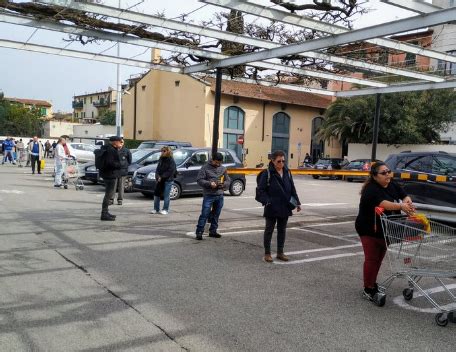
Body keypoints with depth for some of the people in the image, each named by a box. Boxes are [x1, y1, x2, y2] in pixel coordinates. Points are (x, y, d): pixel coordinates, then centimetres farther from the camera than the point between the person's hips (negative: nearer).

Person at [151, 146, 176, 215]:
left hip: (168, 180, -7)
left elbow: (170, 171, -16)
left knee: (166, 196, -1)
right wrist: (157, 176, -6)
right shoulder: (161, 159, 9)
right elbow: (158, 168, 11)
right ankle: (156, 209, 18)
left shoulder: (171, 161, -11)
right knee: (156, 194, 7)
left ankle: (165, 209, 11)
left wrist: (162, 177, -16)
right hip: (160, 180, 7)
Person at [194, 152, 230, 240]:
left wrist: (223, 184, -9)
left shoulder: (223, 169, 10)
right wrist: (209, 183, -20)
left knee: (216, 214, 12)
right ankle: (199, 232, -2)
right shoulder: (205, 167, -3)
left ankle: (213, 231, 24)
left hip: (219, 195, 5)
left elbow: (228, 181, 13)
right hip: (208, 195, -5)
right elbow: (199, 179, -7)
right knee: (204, 214, -7)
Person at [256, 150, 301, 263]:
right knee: (269, 230, 7)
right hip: (272, 208, -5)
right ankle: (267, 253, 18)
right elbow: (261, 190, -10)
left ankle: (280, 252, 26)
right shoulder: (267, 173, -10)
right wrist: (267, 201, -22)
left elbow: (292, 189, 12)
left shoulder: (287, 173, 6)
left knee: (282, 230, 14)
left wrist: (297, 202, 6)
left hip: (285, 207, 5)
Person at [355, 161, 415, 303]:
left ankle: (372, 284, 28)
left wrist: (407, 202, -28)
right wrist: (400, 206, -47)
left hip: (384, 230, 7)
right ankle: (368, 290, 4)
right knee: (371, 259, -4)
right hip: (369, 231, -7)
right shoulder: (371, 190, -21)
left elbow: (405, 196, -5)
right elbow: (383, 203, -36)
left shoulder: (392, 185, 3)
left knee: (379, 258, 14)